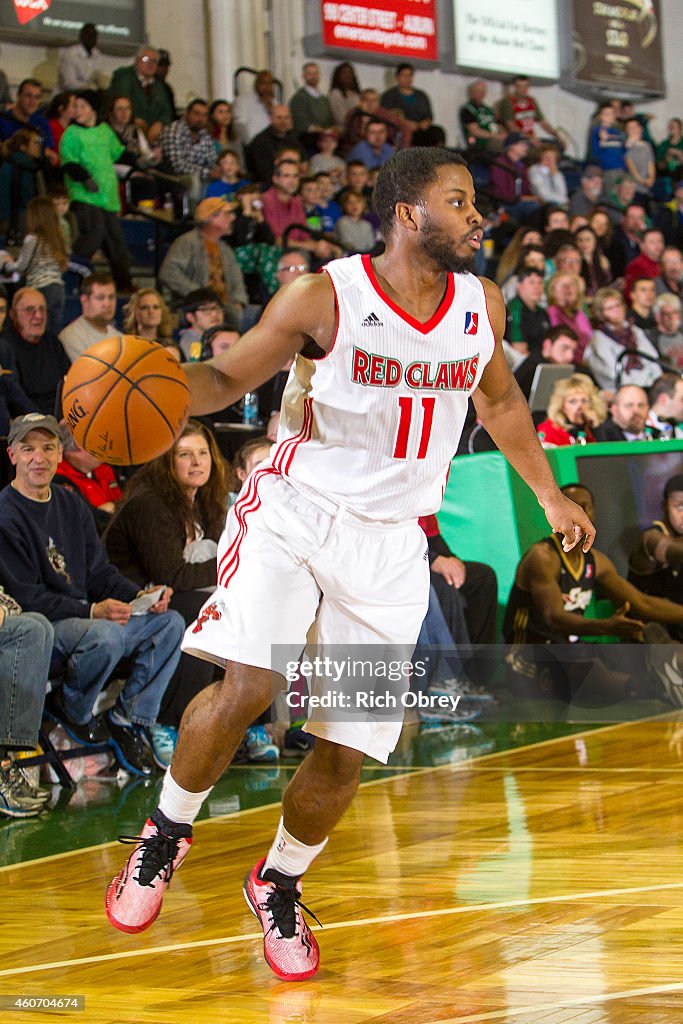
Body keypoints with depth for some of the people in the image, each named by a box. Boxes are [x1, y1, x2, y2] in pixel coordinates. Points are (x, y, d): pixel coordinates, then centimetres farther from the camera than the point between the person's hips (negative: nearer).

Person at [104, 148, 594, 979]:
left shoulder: (480, 305, 3)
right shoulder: (324, 297, -11)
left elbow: (499, 397, 21)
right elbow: (230, 376, -6)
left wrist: (549, 496, 26)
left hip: (390, 539, 4)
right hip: (296, 510, -4)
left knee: (347, 752, 2)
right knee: (247, 685, -25)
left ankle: (278, 884, 29)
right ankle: (166, 832, 2)